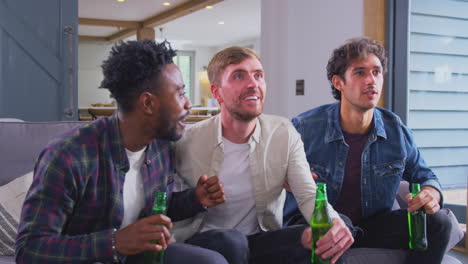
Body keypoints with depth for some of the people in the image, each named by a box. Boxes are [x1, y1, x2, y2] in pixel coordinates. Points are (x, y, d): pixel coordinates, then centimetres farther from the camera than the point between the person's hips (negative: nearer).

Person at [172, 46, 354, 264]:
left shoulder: (284, 133, -5)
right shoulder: (188, 140, -12)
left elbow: (309, 194, -13)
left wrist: (331, 222, -35)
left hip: (260, 239, 3)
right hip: (202, 241, -2)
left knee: (322, 242, -23)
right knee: (230, 242, -36)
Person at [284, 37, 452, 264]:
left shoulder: (396, 131, -1)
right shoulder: (305, 127, -12)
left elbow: (424, 176, 13)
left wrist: (431, 192, -11)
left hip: (373, 227, 5)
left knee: (437, 222, -13)